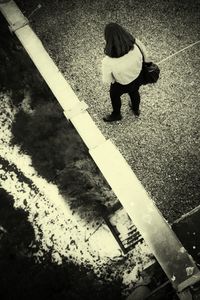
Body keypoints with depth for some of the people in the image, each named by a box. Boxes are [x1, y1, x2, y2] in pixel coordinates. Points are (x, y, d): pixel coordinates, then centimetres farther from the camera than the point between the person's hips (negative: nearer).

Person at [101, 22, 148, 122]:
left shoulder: (108, 62, -41)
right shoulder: (136, 46, -32)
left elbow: (107, 80, -23)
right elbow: (144, 58, -11)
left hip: (122, 84, -3)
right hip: (137, 79, 3)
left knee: (114, 95, 32)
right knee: (134, 92, 36)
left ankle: (116, 115, 60)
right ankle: (136, 110, 66)